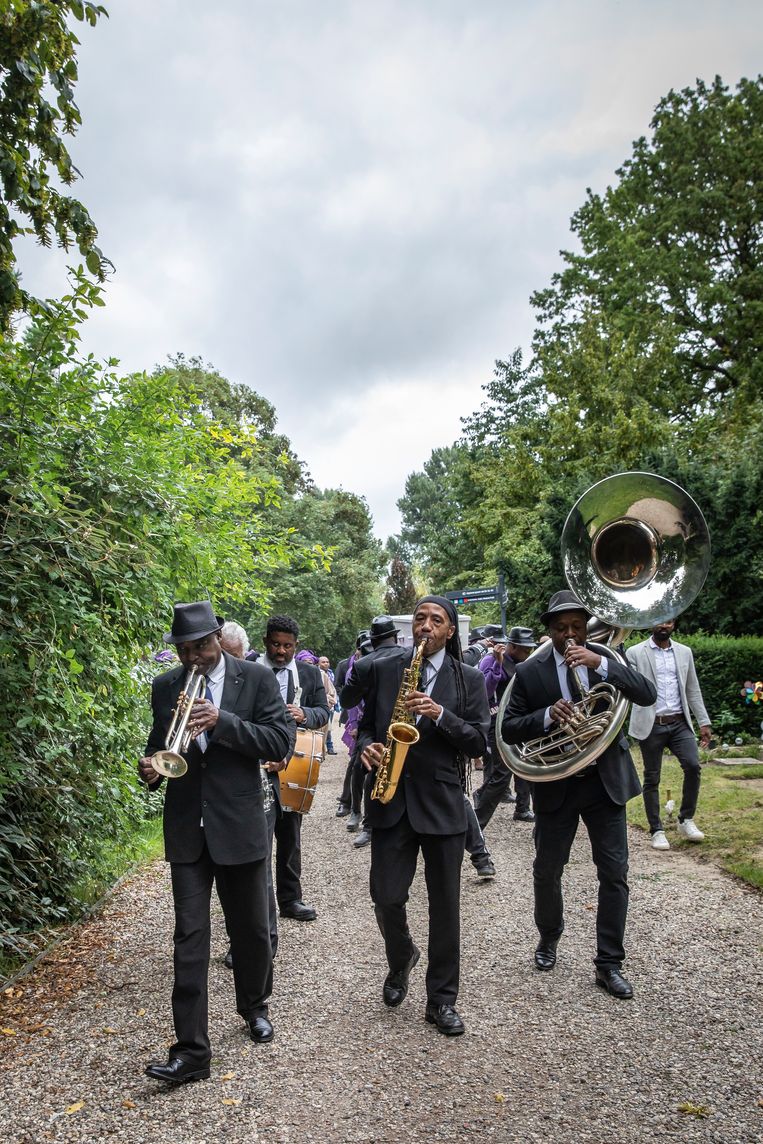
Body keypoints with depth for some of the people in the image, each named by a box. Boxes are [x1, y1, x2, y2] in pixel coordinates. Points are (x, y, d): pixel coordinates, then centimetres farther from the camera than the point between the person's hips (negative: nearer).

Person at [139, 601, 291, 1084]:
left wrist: (222, 722, -24)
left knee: (252, 930, 15)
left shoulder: (257, 679, -7)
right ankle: (191, 1050, 12)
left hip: (239, 826, -1)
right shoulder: (165, 687, 4)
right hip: (186, 830, 2)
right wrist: (151, 768, -11)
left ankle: (255, 1006, 41)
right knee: (190, 939, 2)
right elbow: (158, 745, 12)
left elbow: (280, 742, -13)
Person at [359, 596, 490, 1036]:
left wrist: (440, 714, -18)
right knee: (386, 895, 3)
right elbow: (367, 723, 11)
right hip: (391, 798, 1)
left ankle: (442, 1000, 23)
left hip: (443, 801, -1)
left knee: (445, 904, 7)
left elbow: (480, 742, -4)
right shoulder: (384, 669, 5)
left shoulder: (470, 679, 1)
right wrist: (367, 747, -10)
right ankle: (401, 958, 36)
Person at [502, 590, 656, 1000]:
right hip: (555, 785, -1)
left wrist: (601, 663, -28)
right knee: (547, 871, 12)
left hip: (605, 781, 1)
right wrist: (547, 715, -25)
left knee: (615, 874, 3)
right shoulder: (529, 672, -6)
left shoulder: (606, 659, -2)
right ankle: (549, 936, 38)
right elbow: (508, 729, -7)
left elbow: (647, 694, -15)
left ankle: (608, 963, 17)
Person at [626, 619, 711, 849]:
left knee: (693, 766, -13)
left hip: (679, 723, 3)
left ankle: (686, 820, 7)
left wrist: (704, 722, 9)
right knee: (652, 778, 4)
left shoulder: (684, 652, 11)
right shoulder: (635, 653, -1)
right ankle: (657, 830, 15)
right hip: (651, 725, -3)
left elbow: (692, 690, 13)